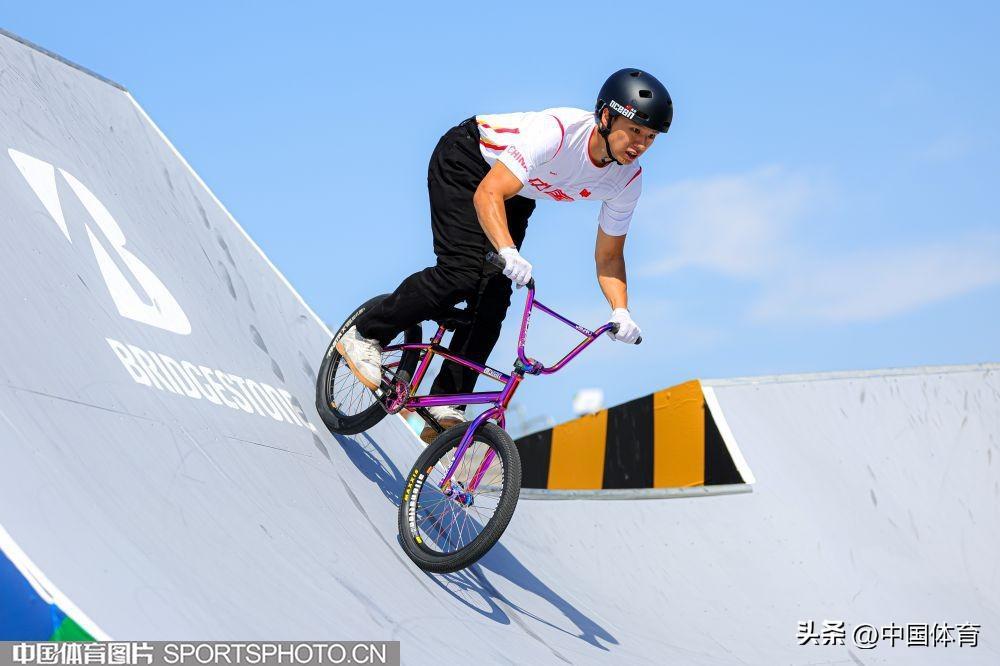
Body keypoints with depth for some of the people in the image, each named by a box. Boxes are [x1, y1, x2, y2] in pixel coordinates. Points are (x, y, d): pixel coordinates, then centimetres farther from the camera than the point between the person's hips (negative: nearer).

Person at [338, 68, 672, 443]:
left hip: (517, 195, 6)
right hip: (466, 161, -6)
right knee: (462, 273, -23)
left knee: (493, 299, -7)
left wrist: (620, 312, -22)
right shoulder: (557, 131, -38)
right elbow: (487, 194, -43)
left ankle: (444, 410, -4)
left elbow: (608, 256, -6)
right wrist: (508, 252, -60)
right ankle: (365, 336, -4)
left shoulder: (628, 180, -18)